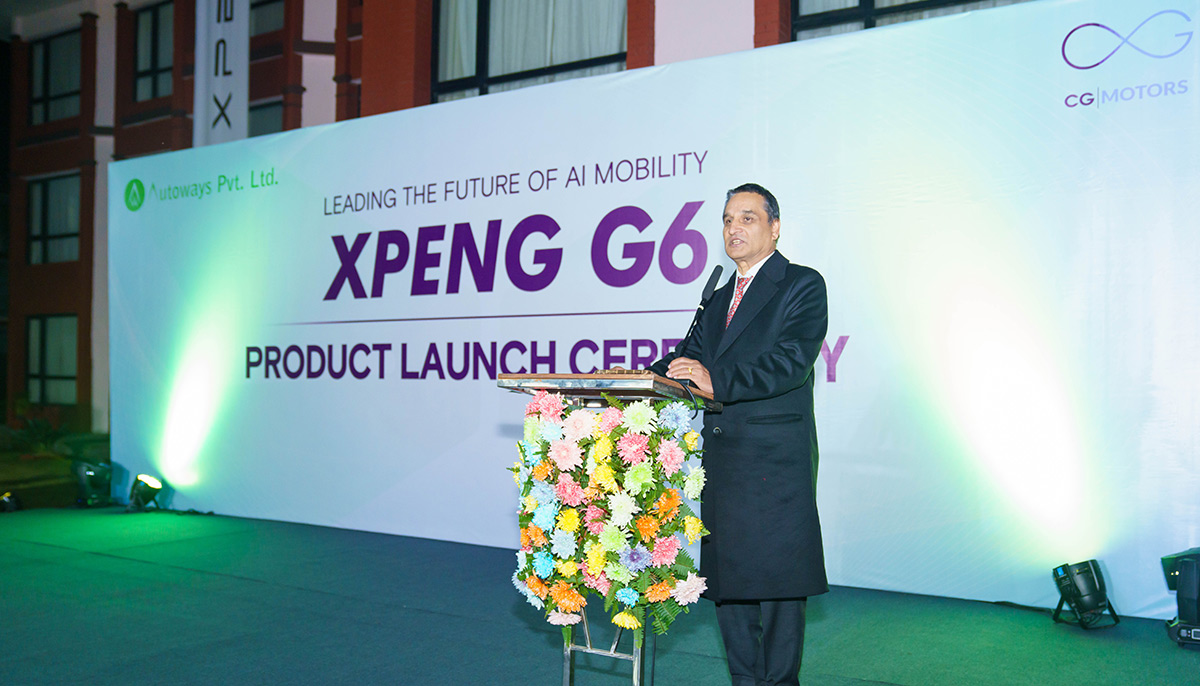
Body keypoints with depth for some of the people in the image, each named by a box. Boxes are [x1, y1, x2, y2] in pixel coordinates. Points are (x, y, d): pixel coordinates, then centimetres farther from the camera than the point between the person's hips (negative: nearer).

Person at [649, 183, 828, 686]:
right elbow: (690, 358, 14)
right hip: (721, 457, 7)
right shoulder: (720, 298, 21)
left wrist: (717, 379, -29)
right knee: (726, 575, 11)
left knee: (776, 577, -2)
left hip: (775, 460, -7)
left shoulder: (802, 285, -3)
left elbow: (792, 360, -17)